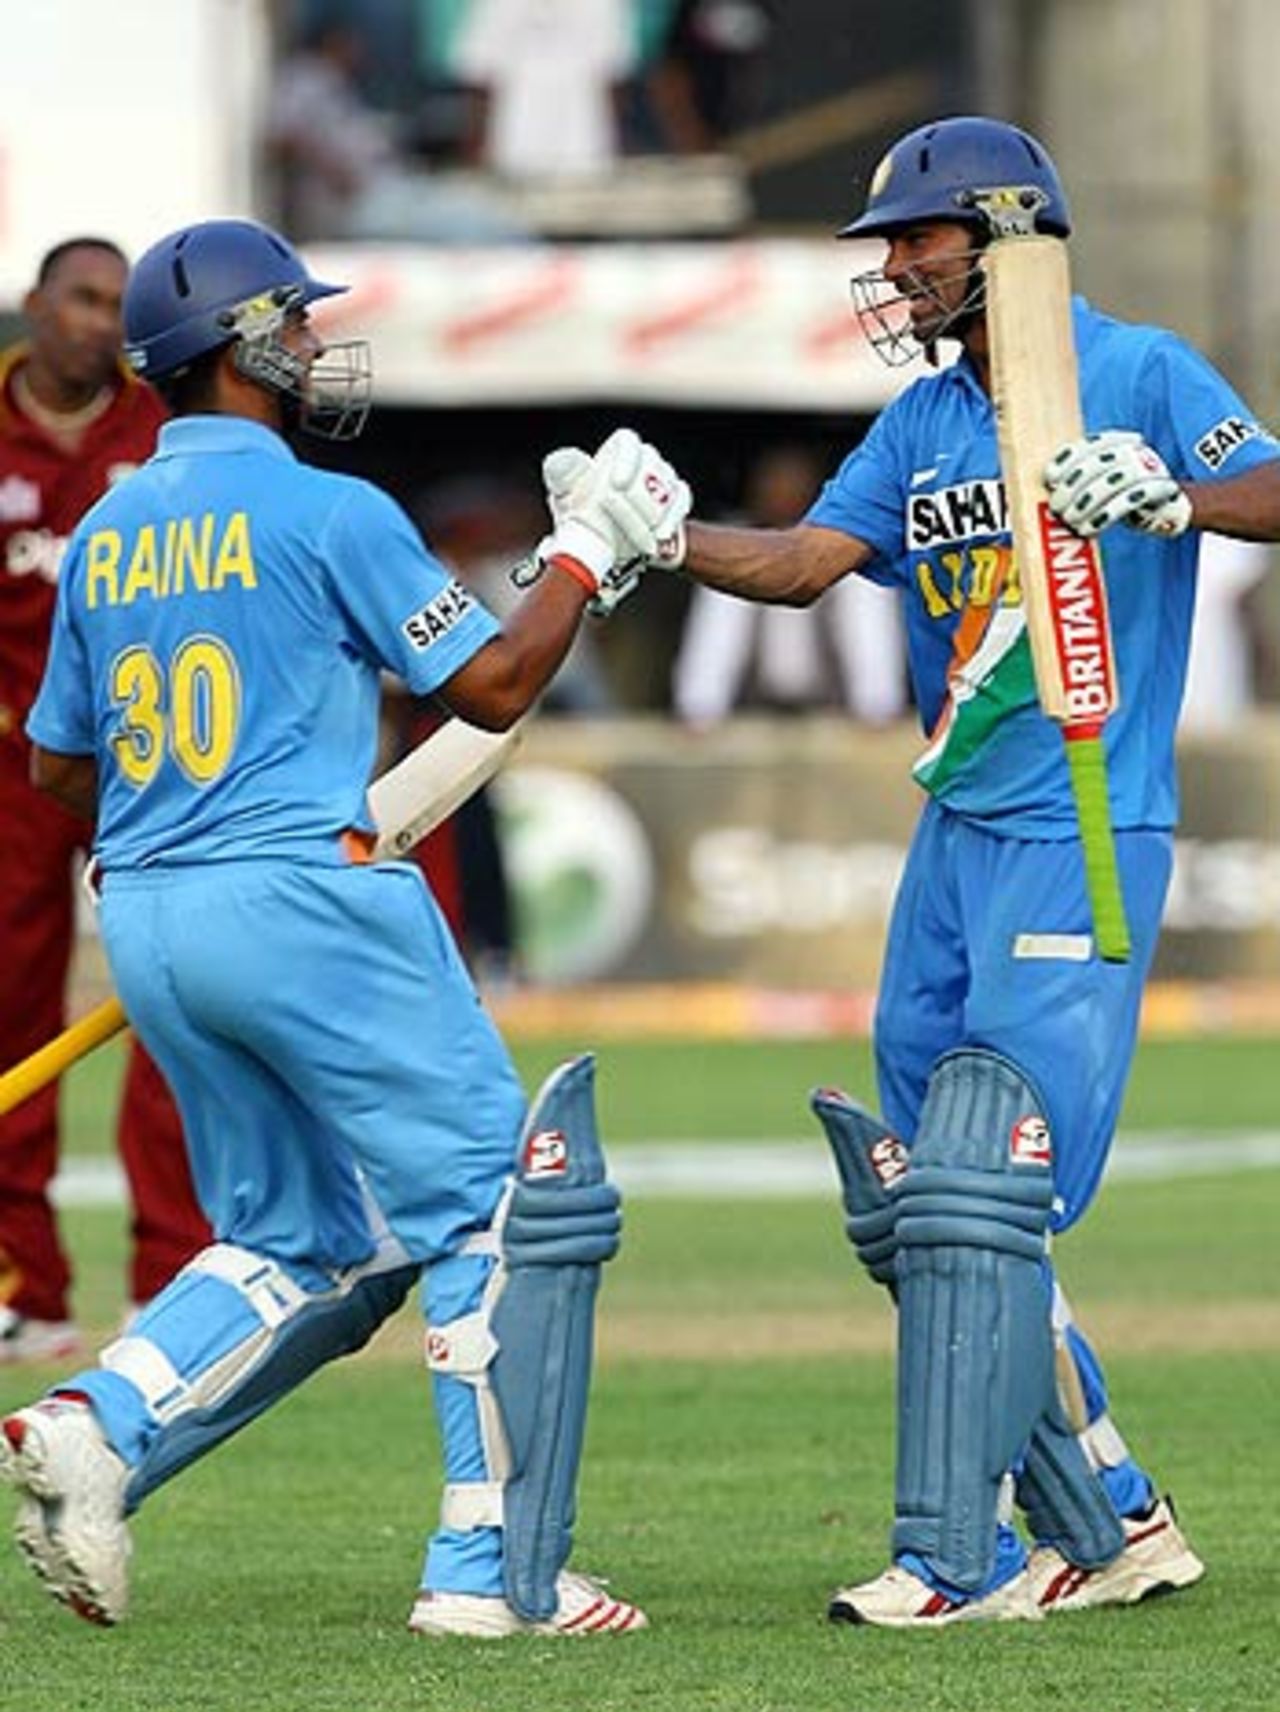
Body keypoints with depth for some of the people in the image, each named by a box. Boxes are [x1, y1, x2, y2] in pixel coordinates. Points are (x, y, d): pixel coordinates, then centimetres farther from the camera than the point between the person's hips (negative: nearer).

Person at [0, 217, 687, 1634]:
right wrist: (588, 548, 7)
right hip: (302, 899, -8)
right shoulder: (326, 513, -8)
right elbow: (493, 684, -4)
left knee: (299, 1245, 17)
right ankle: (491, 1568, -5)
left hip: (144, 925, 8)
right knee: (503, 1207, 0)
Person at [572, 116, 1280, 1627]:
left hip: (1087, 841, -8)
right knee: (911, 1212, 8)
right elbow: (806, 563, 5)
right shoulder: (923, 422, 14)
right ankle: (1109, 1526, 16)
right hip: (954, 838, 8)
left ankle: (959, 1560, -12)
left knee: (983, 1196, -14)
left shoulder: (1140, 375, -6)